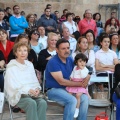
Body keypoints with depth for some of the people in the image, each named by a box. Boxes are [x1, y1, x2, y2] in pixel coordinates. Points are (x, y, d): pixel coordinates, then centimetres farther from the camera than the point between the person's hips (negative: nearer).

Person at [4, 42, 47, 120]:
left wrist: (37, 89, -7)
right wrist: (28, 90, -22)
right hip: (18, 95, -5)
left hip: (32, 94, 5)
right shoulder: (11, 67, -3)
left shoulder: (30, 65, 15)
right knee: (32, 103, -34)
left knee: (43, 102, -26)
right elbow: (12, 85, -12)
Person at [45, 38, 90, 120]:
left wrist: (87, 77, -13)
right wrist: (79, 84, -16)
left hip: (68, 89, 7)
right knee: (72, 100, -29)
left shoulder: (70, 60, 5)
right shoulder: (53, 62, -17)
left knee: (85, 98, -13)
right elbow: (61, 81, -22)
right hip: (54, 90, -7)